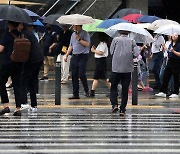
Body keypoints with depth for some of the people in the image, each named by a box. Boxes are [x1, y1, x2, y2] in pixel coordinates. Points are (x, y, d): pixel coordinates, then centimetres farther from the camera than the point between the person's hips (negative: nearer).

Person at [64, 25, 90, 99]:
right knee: (74, 76, 4)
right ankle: (75, 94, 8)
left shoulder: (85, 34, -4)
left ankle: (87, 90, 5)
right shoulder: (73, 34, 18)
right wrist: (66, 55, 18)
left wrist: (79, 39, -15)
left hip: (82, 57, -7)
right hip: (74, 56, 7)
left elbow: (87, 44, -15)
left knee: (81, 75, -15)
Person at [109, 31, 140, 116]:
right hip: (128, 68, 1)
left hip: (116, 68, -1)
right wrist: (129, 56, 13)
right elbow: (136, 53, -5)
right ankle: (122, 109, 5)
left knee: (113, 87, 12)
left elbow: (111, 51, 1)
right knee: (125, 89, 7)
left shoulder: (115, 40, 1)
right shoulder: (132, 41, 4)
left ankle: (114, 104, -8)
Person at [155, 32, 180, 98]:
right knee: (165, 77, 4)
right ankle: (163, 92, 6)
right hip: (170, 62, 7)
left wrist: (173, 51, -24)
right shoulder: (171, 45, 15)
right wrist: (167, 62, 19)